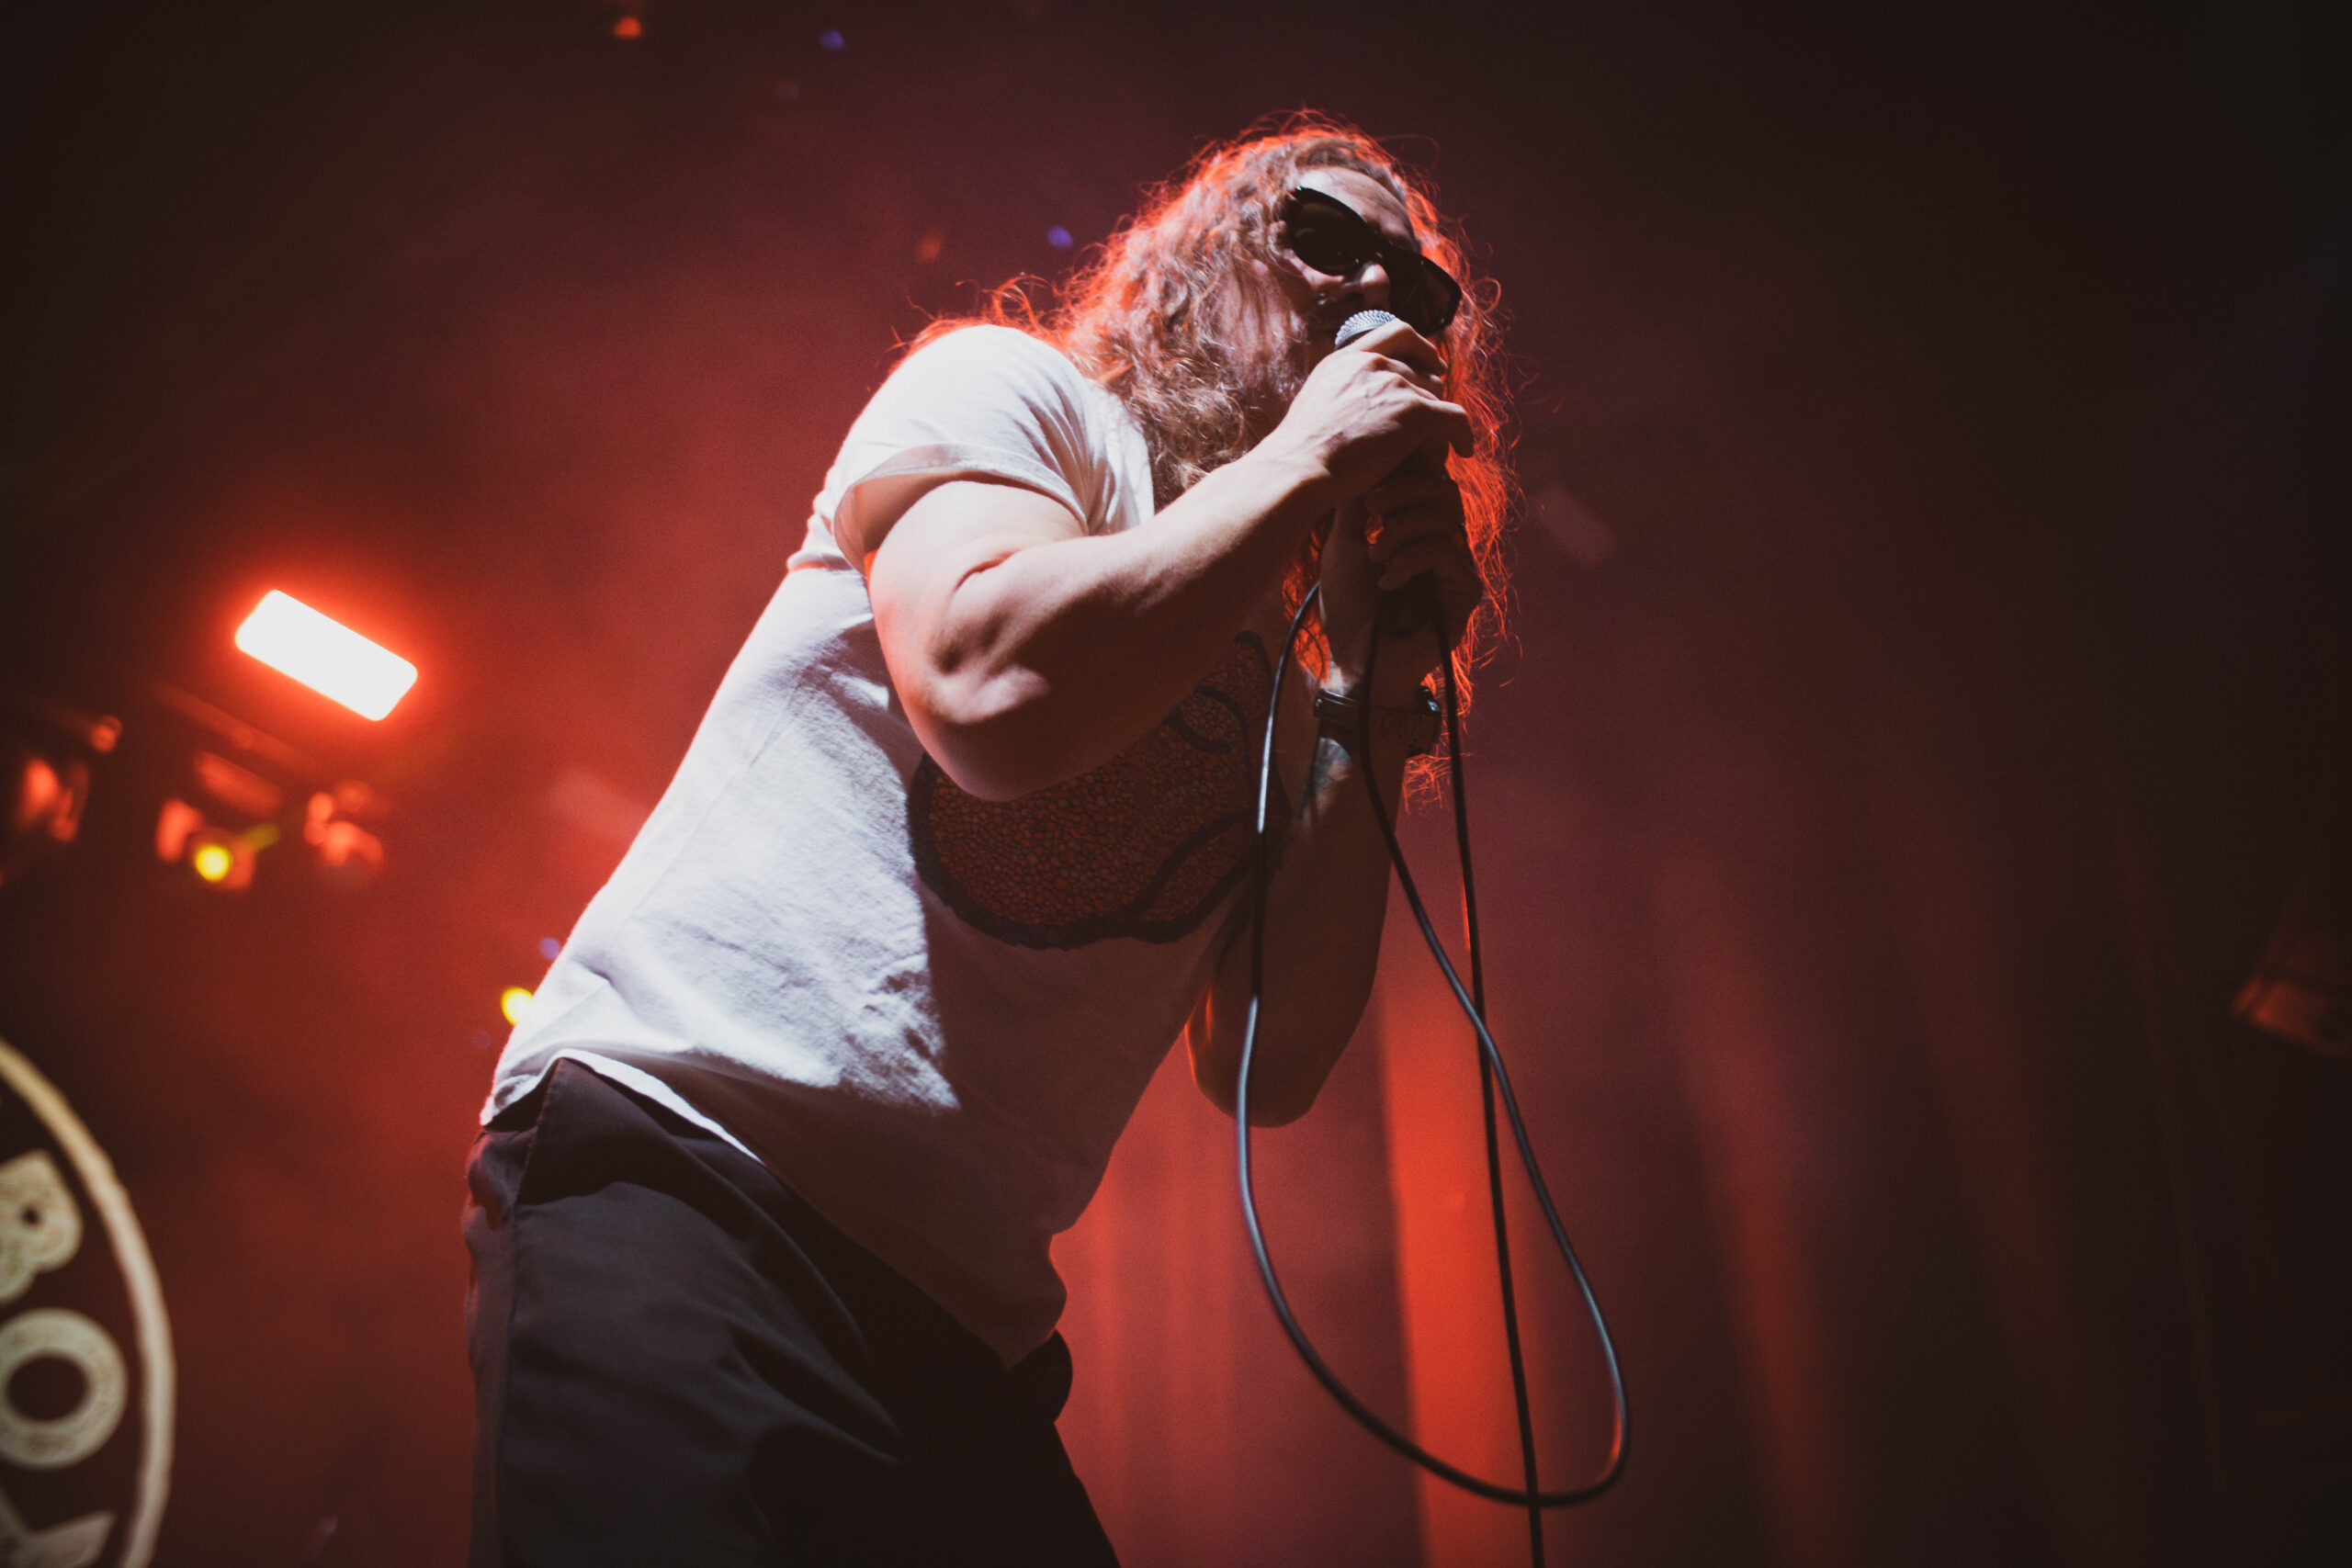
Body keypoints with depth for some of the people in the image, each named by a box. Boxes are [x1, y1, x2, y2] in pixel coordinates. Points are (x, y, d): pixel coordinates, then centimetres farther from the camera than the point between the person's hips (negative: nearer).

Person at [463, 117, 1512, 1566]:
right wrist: (1307, 461, -5)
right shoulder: (1009, 388, 4)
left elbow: (1267, 1067, 7)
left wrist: (1373, 697, 4)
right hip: (690, 1167, -7)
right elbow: (994, 687, -19)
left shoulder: (1269, 683, 19)